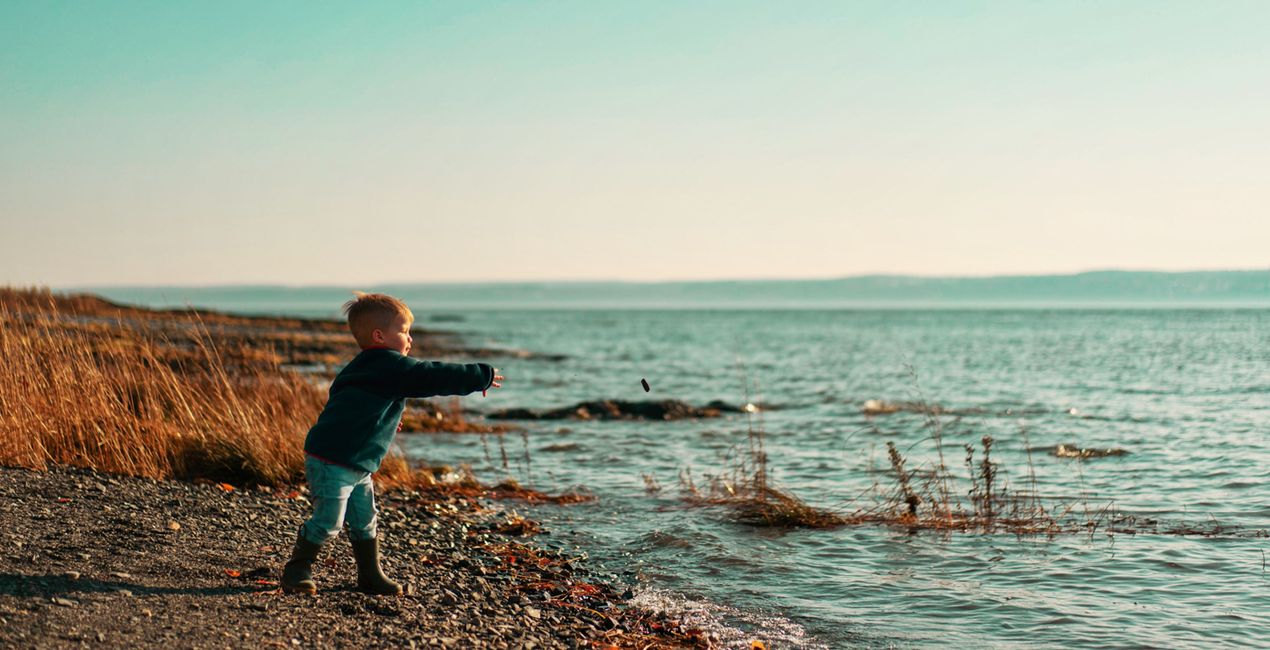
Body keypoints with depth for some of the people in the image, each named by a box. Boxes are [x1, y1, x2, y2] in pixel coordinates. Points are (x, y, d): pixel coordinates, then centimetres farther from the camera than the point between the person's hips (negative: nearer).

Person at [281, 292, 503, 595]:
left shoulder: (368, 367, 15)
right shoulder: (390, 366, -17)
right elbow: (431, 377, -19)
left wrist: (387, 418, 39)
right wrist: (481, 376, -13)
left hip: (357, 465, 11)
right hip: (331, 461, -11)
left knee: (364, 522, 14)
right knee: (328, 522, -5)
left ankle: (370, 575, 22)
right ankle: (297, 569, 10)